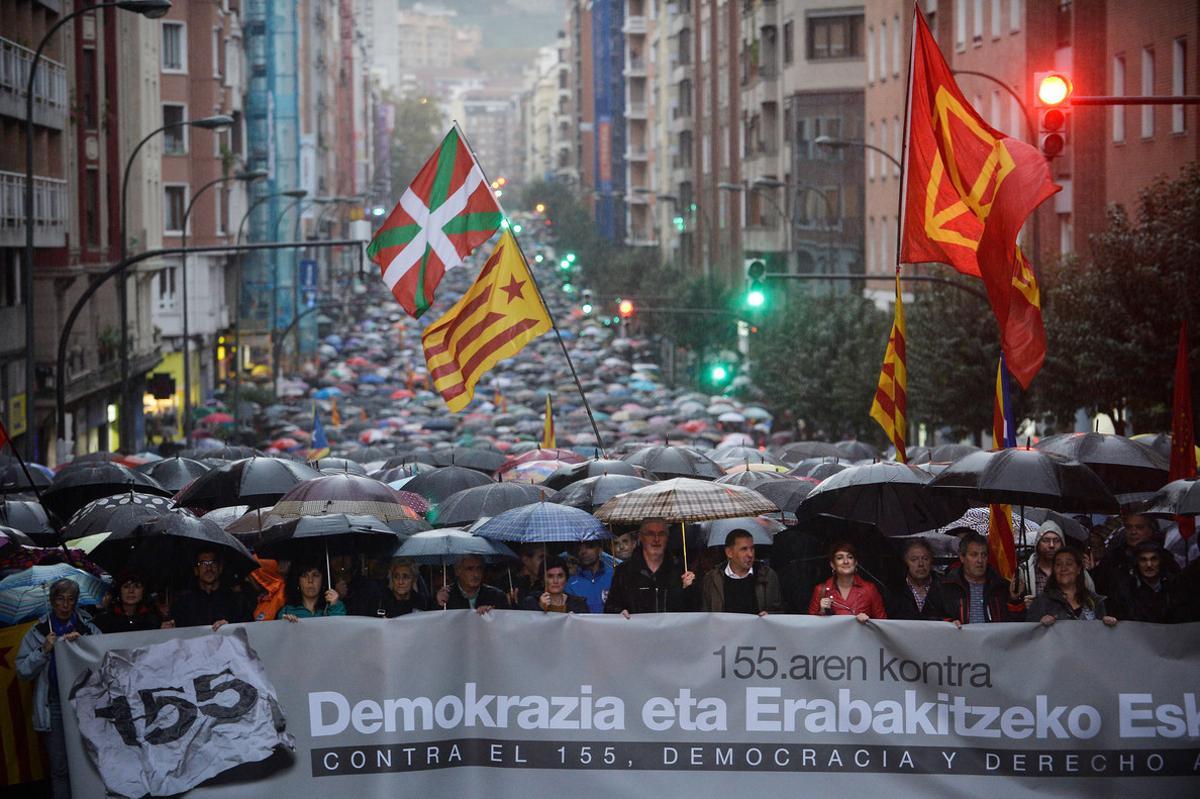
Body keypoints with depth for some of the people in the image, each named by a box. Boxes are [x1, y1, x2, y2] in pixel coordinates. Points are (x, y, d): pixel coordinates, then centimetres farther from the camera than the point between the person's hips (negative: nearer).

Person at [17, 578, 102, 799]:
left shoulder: (88, 628, 4)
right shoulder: (38, 632, 6)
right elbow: (23, 671, 3)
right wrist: (43, 651, -9)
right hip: (54, 705, 0)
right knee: (60, 768, 2)